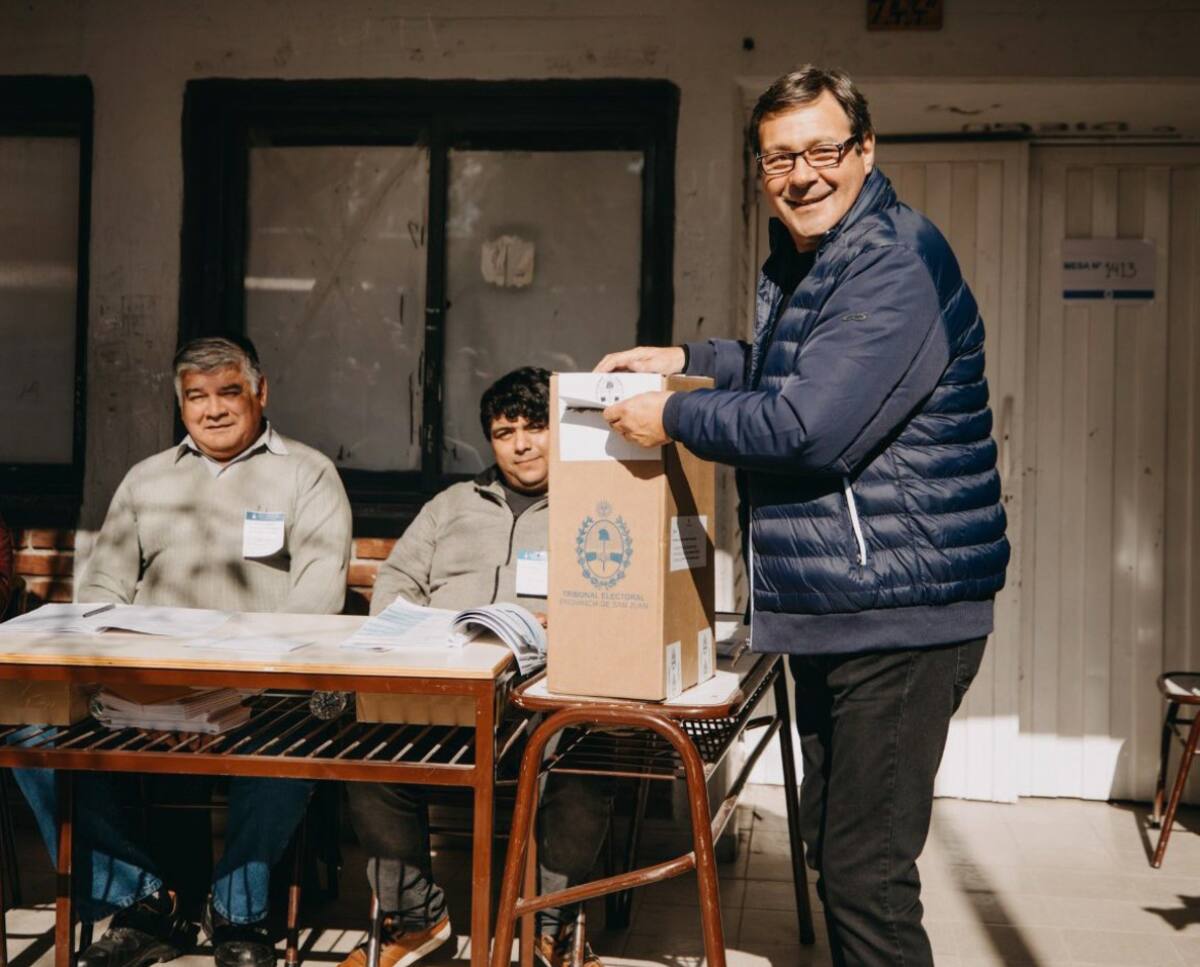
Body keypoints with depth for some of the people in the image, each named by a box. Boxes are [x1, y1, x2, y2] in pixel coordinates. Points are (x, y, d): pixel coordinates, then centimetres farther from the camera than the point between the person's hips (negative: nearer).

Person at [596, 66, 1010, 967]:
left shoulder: (897, 262, -17)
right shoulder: (801, 261, 16)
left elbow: (809, 427, -24)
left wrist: (673, 416, -11)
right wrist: (689, 357, 22)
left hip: (900, 615, -11)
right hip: (831, 613, 11)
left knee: (867, 875, -8)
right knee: (832, 847, 20)